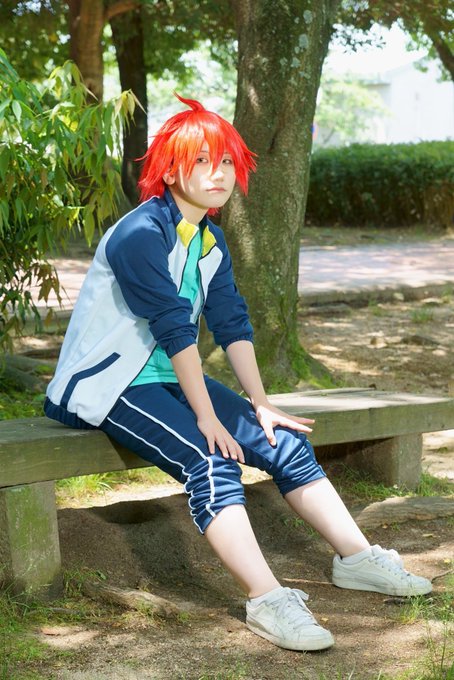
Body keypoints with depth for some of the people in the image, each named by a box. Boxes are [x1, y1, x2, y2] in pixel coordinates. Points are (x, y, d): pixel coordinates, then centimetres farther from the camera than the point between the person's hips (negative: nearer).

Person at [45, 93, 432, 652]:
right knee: (210, 461, -31)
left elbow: (232, 323, 6)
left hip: (171, 377, 9)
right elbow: (175, 330, -22)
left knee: (284, 442, -2)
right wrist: (207, 418, -22)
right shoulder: (140, 235, -20)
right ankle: (267, 601, -35)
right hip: (110, 386, -8)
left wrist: (260, 405, 0)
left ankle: (357, 558, 6)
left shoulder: (210, 238, 8)